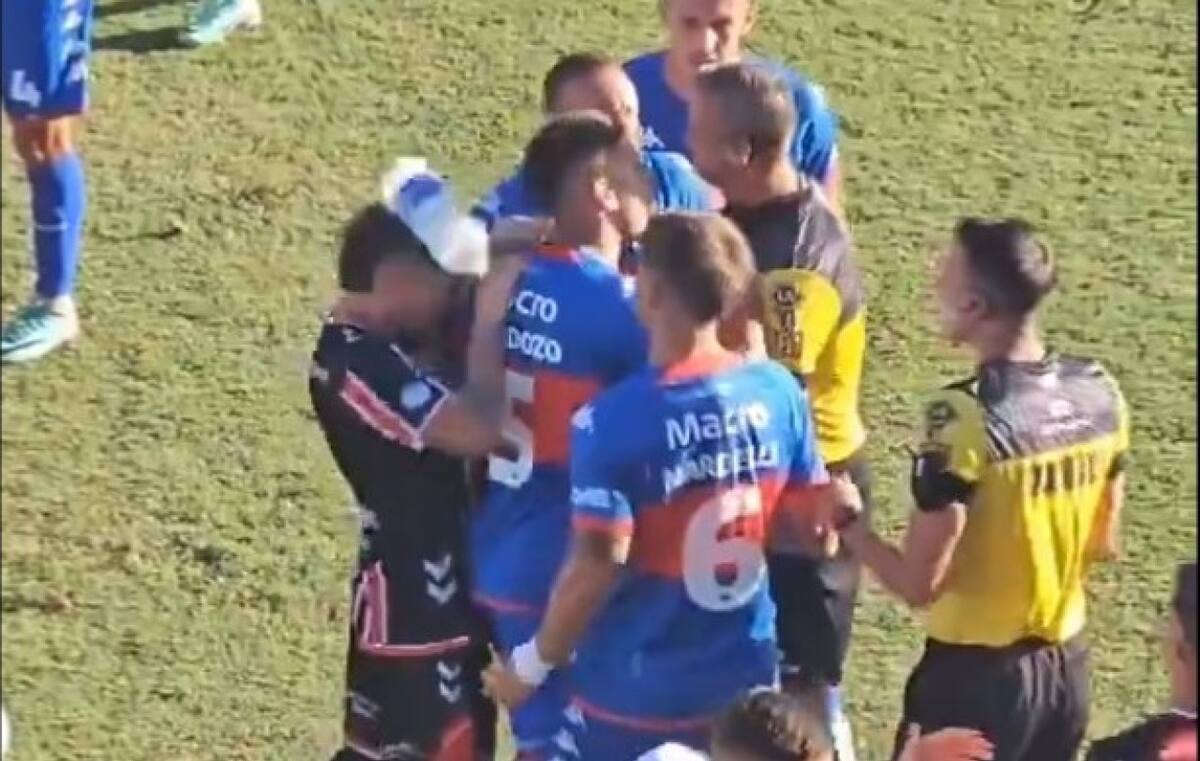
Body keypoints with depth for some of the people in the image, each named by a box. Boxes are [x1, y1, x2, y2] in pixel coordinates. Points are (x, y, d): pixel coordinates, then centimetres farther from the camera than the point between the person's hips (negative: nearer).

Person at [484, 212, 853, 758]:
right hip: (745, 688, 5)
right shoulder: (778, 393, -4)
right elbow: (810, 525, 5)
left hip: (634, 693, -5)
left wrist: (533, 662, -7)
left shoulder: (614, 420, -21)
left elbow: (598, 564, -21)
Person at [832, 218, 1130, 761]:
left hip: (974, 675, -7)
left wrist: (847, 523, -5)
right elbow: (1103, 544, 9)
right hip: (1066, 667, 7)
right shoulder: (1100, 392, -2)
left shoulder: (963, 417, -23)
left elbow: (918, 583, -20)